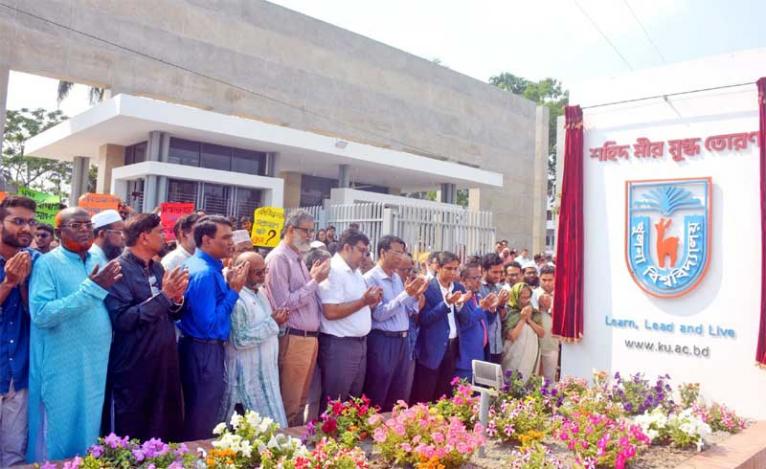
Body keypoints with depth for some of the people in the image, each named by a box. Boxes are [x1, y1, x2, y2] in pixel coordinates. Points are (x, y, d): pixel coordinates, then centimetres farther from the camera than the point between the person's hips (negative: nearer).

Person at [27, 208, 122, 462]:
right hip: (62, 372, -5)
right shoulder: (47, 264, -9)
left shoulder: (99, 262, 8)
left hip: (97, 367, 5)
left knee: (88, 435, 17)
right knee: (59, 442, 8)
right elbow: (41, 314, -22)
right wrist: (91, 288, -24)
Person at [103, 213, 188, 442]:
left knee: (166, 435, 15)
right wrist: (164, 295, -23)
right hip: (134, 370, -7)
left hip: (165, 364, 7)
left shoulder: (158, 268, 10)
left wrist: (176, 298, -6)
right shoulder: (119, 269, -13)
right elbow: (122, 319, -22)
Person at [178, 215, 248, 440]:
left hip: (199, 349, 10)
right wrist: (234, 290, -19)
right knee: (203, 421, 5)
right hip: (205, 352, -10)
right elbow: (210, 324, -26)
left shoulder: (196, 264, 9)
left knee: (195, 416, 22)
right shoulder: (205, 272, -22)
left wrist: (229, 285, 2)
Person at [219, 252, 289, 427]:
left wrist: (277, 323, 1)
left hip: (266, 371, 9)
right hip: (249, 376, -9)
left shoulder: (260, 293, 10)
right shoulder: (236, 300, -19)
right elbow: (239, 340, -23)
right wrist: (272, 323, -20)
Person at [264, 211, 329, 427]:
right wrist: (314, 281, -15)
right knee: (288, 404, 4)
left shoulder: (298, 258, 14)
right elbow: (283, 304, -19)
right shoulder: (278, 258, -13)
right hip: (293, 339, -9)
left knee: (301, 401, 18)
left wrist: (314, 278, 4)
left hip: (310, 337, 9)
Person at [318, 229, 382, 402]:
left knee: (353, 400, 17)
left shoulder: (356, 272, 13)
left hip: (360, 343, 9)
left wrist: (371, 301, 2)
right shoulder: (333, 271, -16)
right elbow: (331, 312, -25)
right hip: (339, 345, -9)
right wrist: (363, 301, -21)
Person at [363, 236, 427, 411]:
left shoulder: (397, 278, 11)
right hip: (382, 341, -8)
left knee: (398, 396, 15)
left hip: (402, 340, 8)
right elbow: (378, 314, -19)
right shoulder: (371, 278, -11)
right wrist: (406, 294, -20)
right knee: (376, 397, 4)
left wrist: (416, 295, -2)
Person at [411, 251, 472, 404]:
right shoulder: (427, 288, -9)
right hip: (433, 348, -6)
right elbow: (423, 319, -16)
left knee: (444, 395, 14)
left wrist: (460, 304, -12)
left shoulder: (459, 288, 8)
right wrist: (446, 303, -23)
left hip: (453, 345, 6)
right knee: (423, 398, 2)